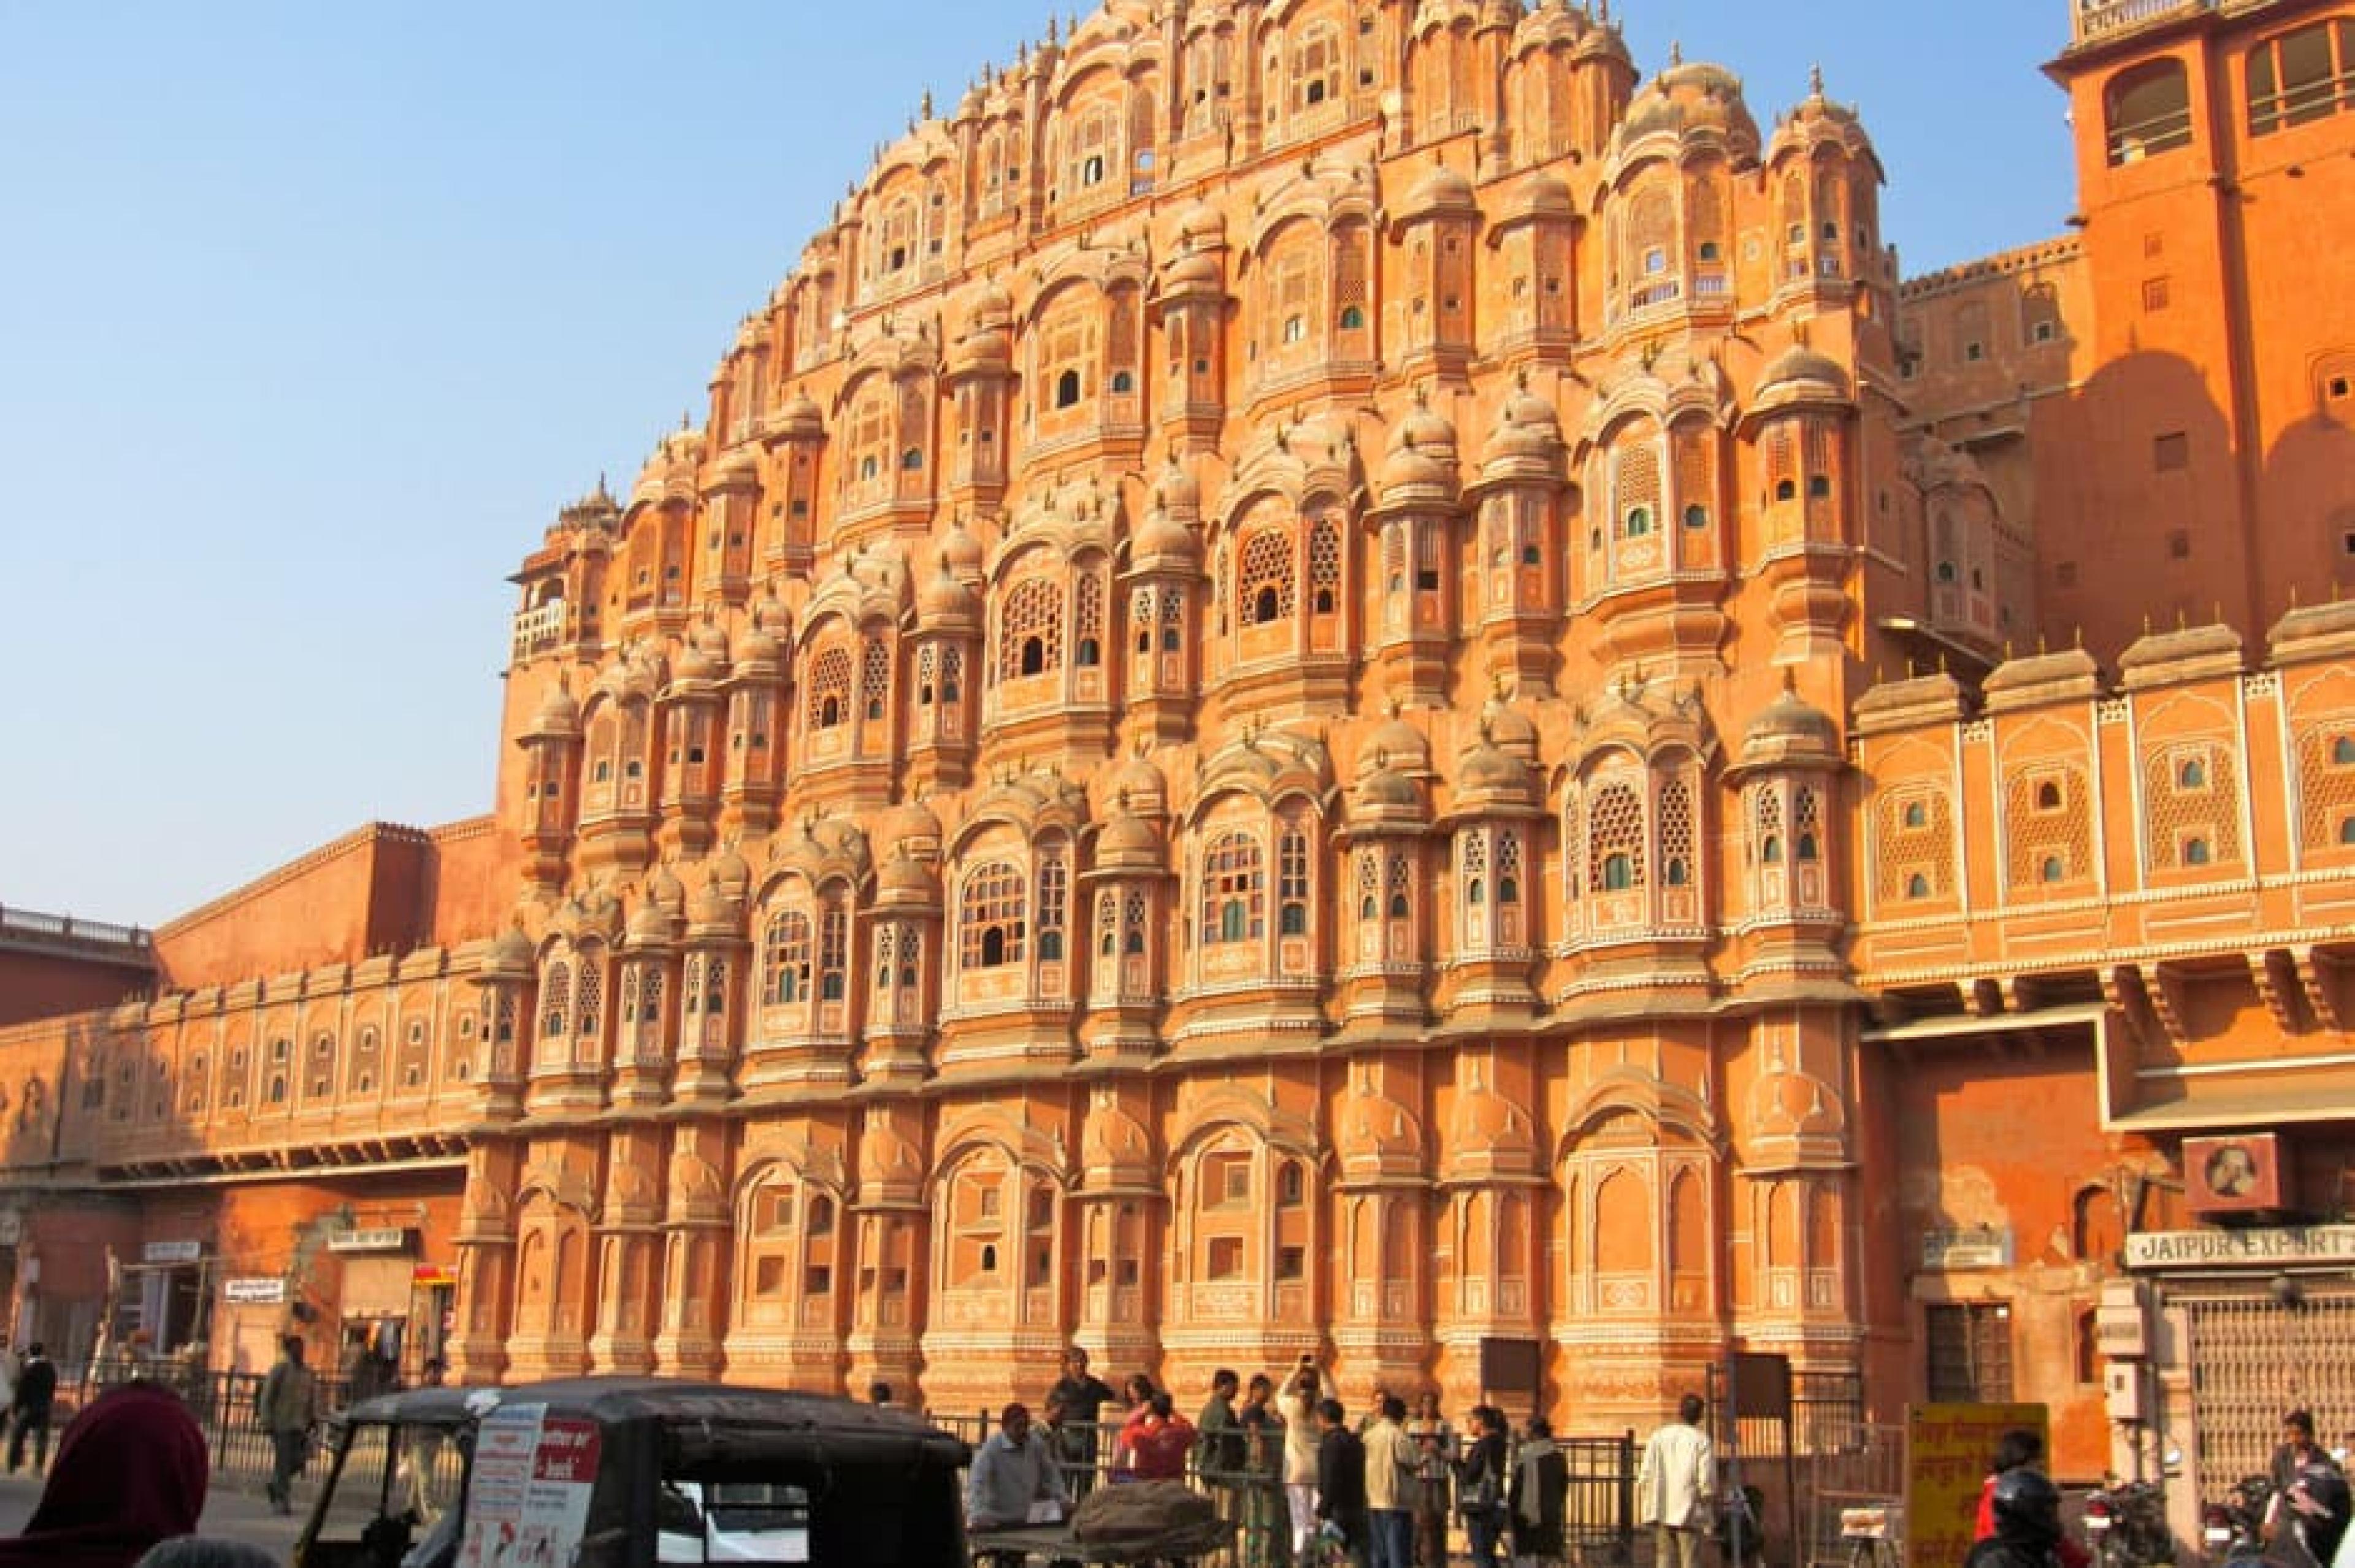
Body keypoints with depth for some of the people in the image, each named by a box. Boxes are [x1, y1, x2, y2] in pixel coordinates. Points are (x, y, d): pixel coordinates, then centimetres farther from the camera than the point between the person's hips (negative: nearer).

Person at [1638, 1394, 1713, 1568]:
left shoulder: (1659, 1437, 4)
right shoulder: (1701, 1440, -6)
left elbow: (1645, 1475, 1)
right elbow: (1706, 1481, -12)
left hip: (1661, 1513, 3)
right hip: (1689, 1514, -3)